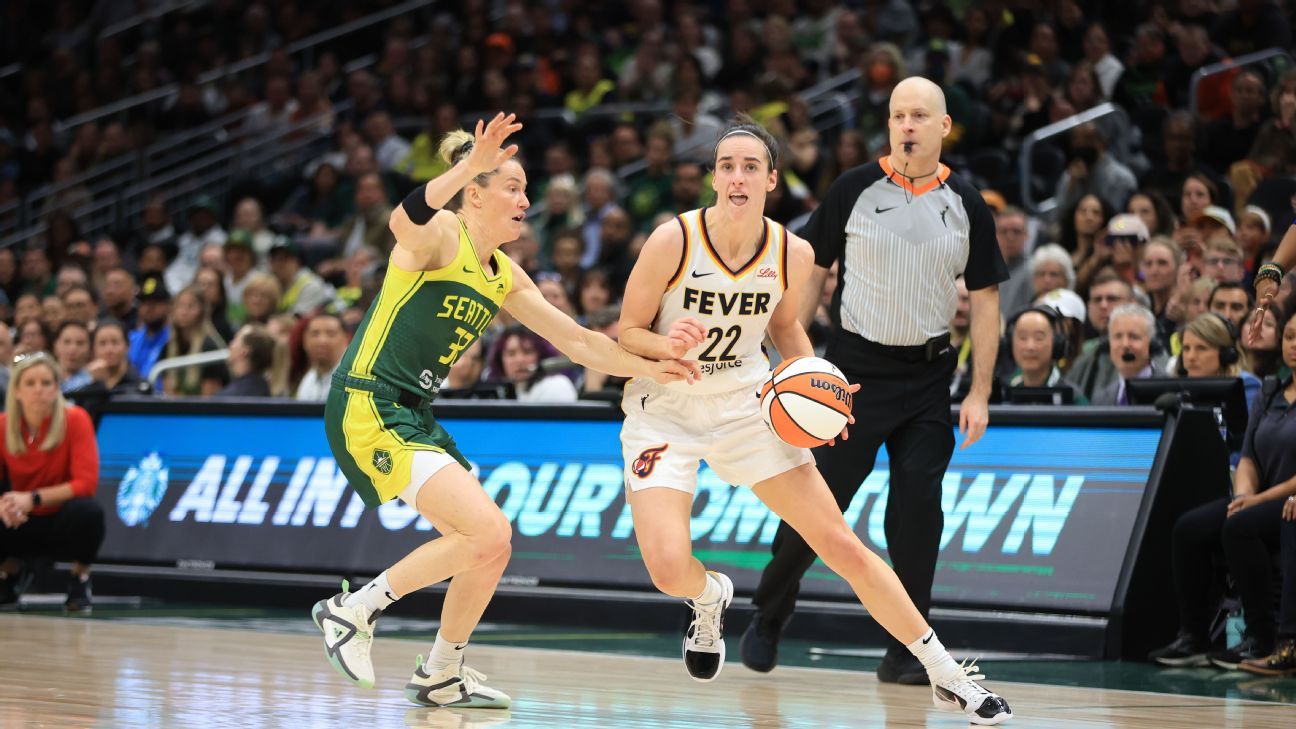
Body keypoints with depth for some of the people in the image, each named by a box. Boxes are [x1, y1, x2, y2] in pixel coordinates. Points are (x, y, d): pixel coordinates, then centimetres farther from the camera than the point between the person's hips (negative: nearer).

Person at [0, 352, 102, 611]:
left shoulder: (75, 420, -15)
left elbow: (86, 482, -22)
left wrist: (33, 498, -32)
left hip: (64, 522, -2)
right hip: (23, 524, 2)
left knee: (87, 510, -36)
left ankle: (80, 581, -6)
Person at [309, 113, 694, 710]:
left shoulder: (504, 276, 15)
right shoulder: (441, 234, -11)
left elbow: (575, 340, 20)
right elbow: (404, 222, -37)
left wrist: (645, 367, 10)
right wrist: (470, 166, -48)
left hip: (414, 415, 9)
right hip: (367, 409, -9)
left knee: (489, 549, 9)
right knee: (487, 532, -19)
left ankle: (440, 676, 25)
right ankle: (353, 610, -9)